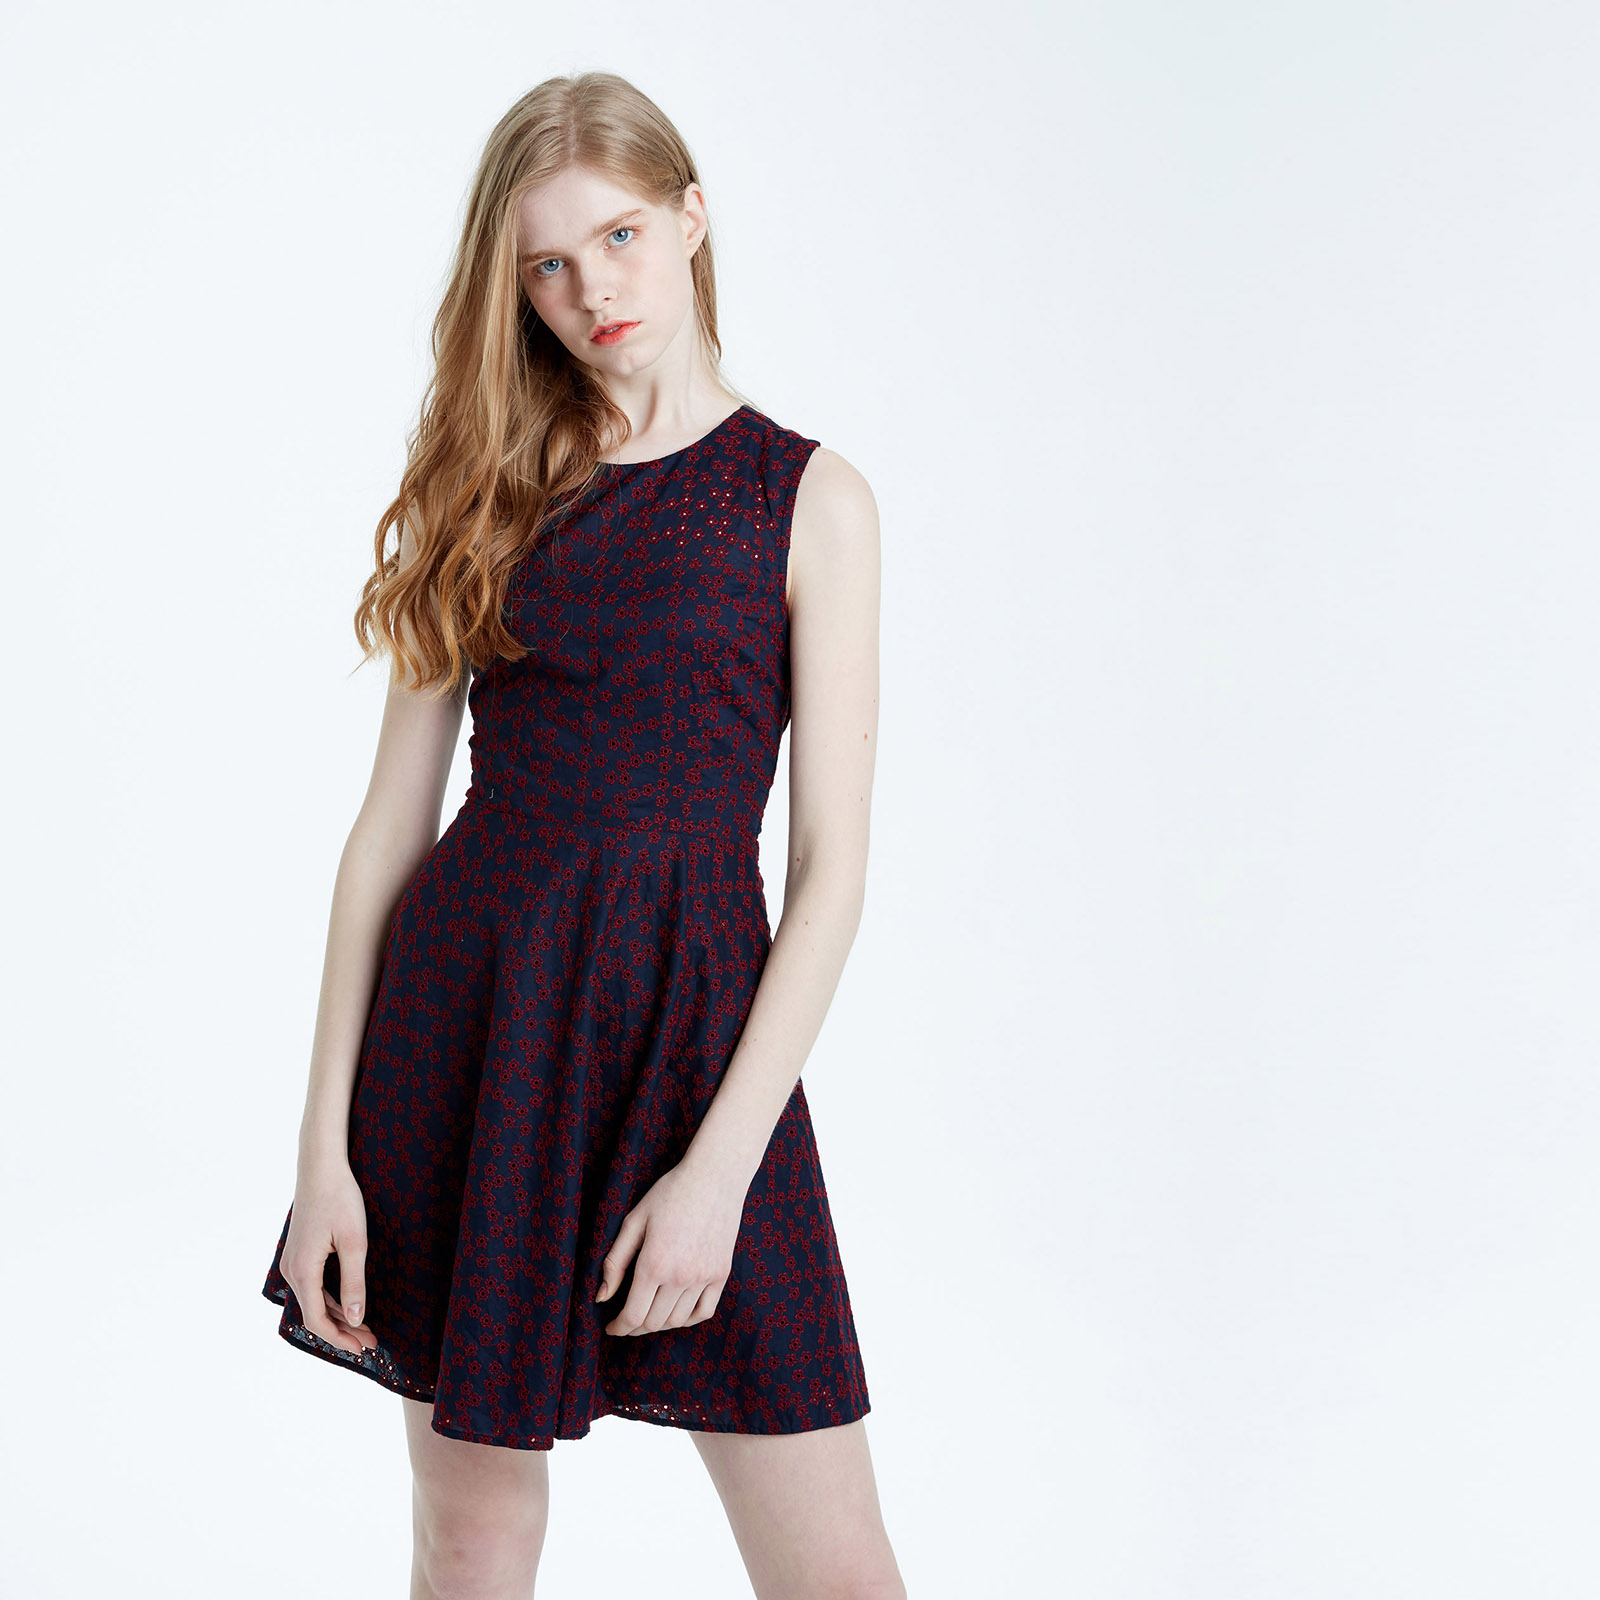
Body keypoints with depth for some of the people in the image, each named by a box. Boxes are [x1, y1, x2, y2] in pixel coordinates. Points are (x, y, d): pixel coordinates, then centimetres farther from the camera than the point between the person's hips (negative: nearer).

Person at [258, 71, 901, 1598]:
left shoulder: (809, 498, 1)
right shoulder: (489, 492, 8)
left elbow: (832, 865, -4)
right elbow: (391, 817, 5)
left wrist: (720, 1164, -13)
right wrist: (327, 1141, -1)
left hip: (699, 1021, -2)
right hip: (464, 1006, 2)